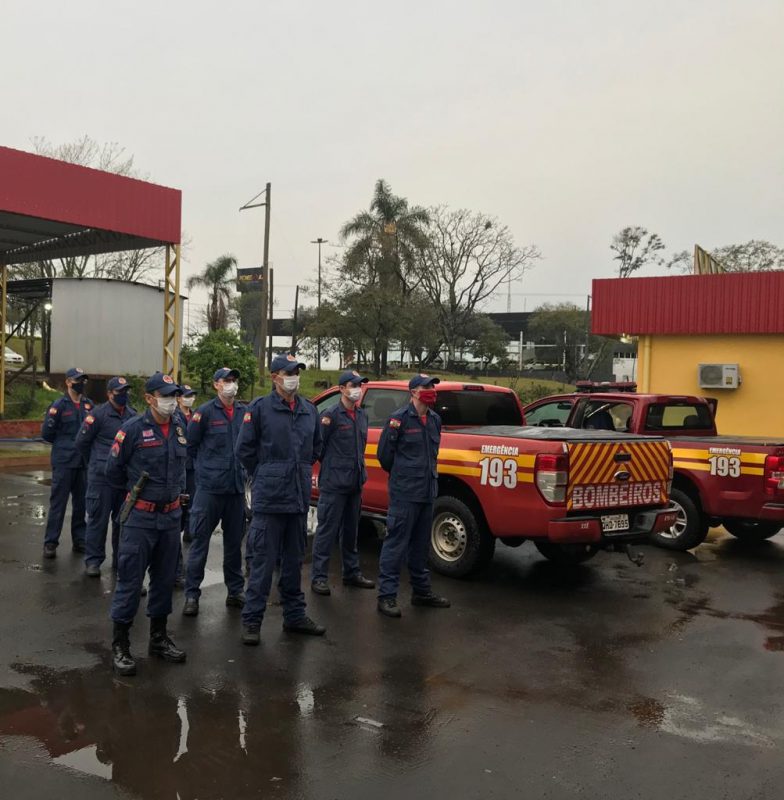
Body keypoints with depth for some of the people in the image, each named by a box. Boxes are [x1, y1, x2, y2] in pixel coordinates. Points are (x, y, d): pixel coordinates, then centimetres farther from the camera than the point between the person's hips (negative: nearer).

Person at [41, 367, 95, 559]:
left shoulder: (89, 405, 8)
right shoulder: (59, 405, -6)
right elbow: (46, 433, -4)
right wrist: (65, 444, 3)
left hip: (84, 462, 5)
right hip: (63, 462, -4)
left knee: (81, 503, 10)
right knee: (58, 503, -1)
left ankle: (79, 540, 20)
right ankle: (50, 543, 6)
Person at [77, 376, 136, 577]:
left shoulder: (133, 415, 7)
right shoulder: (98, 414, -8)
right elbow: (81, 442, -2)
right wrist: (95, 462, 8)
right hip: (101, 478, -5)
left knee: (123, 519, 12)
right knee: (98, 519, 0)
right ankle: (93, 560, 9)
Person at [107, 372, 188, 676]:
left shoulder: (179, 430, 7)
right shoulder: (133, 429, -10)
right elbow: (113, 471, -3)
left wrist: (177, 493, 12)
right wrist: (139, 488, 8)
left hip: (171, 516, 6)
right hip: (140, 517, -6)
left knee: (165, 578, 14)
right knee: (130, 580, -2)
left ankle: (159, 637, 28)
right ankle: (120, 645, 10)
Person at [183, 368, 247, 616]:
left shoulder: (244, 412, 7)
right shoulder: (205, 412, -5)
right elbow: (190, 446, 2)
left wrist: (240, 466, 12)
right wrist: (208, 465, 9)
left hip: (237, 487, 4)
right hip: (209, 488, -4)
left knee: (234, 541, 12)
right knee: (200, 540, 0)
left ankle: (235, 591, 22)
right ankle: (192, 594, 8)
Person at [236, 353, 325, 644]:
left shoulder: (309, 410, 10)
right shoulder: (259, 408, -6)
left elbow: (316, 446, 25)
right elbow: (244, 449, -2)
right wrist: (266, 476, 4)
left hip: (300, 497, 5)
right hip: (270, 497, -5)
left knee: (294, 559, 14)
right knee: (264, 560, -3)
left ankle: (295, 615, 26)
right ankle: (251, 620, 7)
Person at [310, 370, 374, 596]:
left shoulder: (362, 415, 12)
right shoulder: (331, 415, -11)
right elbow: (319, 446, -10)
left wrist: (360, 471, 16)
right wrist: (332, 467, -2)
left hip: (355, 484, 7)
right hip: (333, 484, -7)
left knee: (351, 530, 16)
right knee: (327, 531, -2)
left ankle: (351, 573, 27)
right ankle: (318, 577, 5)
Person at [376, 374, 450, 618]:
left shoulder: (434, 419, 11)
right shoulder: (399, 419, -10)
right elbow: (384, 453, -4)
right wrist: (400, 475, 6)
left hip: (428, 490, 7)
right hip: (404, 492, -7)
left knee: (421, 543, 16)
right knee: (396, 543, -6)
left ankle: (421, 591, 27)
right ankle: (386, 595, 0)